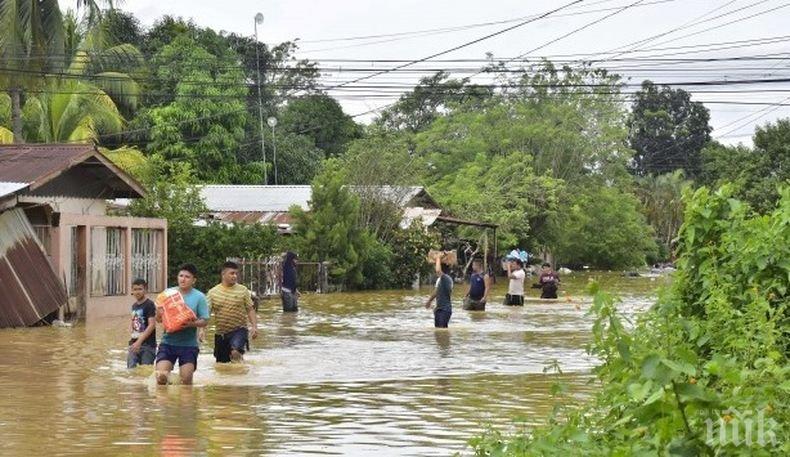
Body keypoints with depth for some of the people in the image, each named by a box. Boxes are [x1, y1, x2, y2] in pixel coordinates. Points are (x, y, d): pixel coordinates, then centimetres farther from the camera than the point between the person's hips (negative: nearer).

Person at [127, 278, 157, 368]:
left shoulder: (149, 305, -9)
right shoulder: (134, 306, 14)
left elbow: (152, 325, -17)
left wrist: (139, 341, -22)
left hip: (147, 345, -7)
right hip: (134, 344, 7)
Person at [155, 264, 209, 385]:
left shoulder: (199, 297, -2)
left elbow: (205, 321, -5)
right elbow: (158, 319, 10)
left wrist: (191, 324, -24)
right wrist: (159, 312, -14)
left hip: (189, 344, -2)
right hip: (168, 342, 2)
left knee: (186, 380, -3)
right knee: (160, 376, -10)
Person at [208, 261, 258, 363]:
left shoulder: (243, 290, -1)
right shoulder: (213, 292, 1)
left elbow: (250, 310, 2)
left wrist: (254, 326, -10)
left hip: (239, 330, -3)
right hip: (221, 333, 3)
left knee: (235, 353, -29)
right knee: (221, 363, 10)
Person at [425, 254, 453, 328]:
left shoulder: (446, 278, -17)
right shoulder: (440, 279, 12)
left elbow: (438, 270, -36)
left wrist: (438, 259, -21)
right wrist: (429, 300, 40)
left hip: (445, 309, -10)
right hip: (439, 308, 10)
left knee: (442, 327, -18)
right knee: (437, 327, 14)